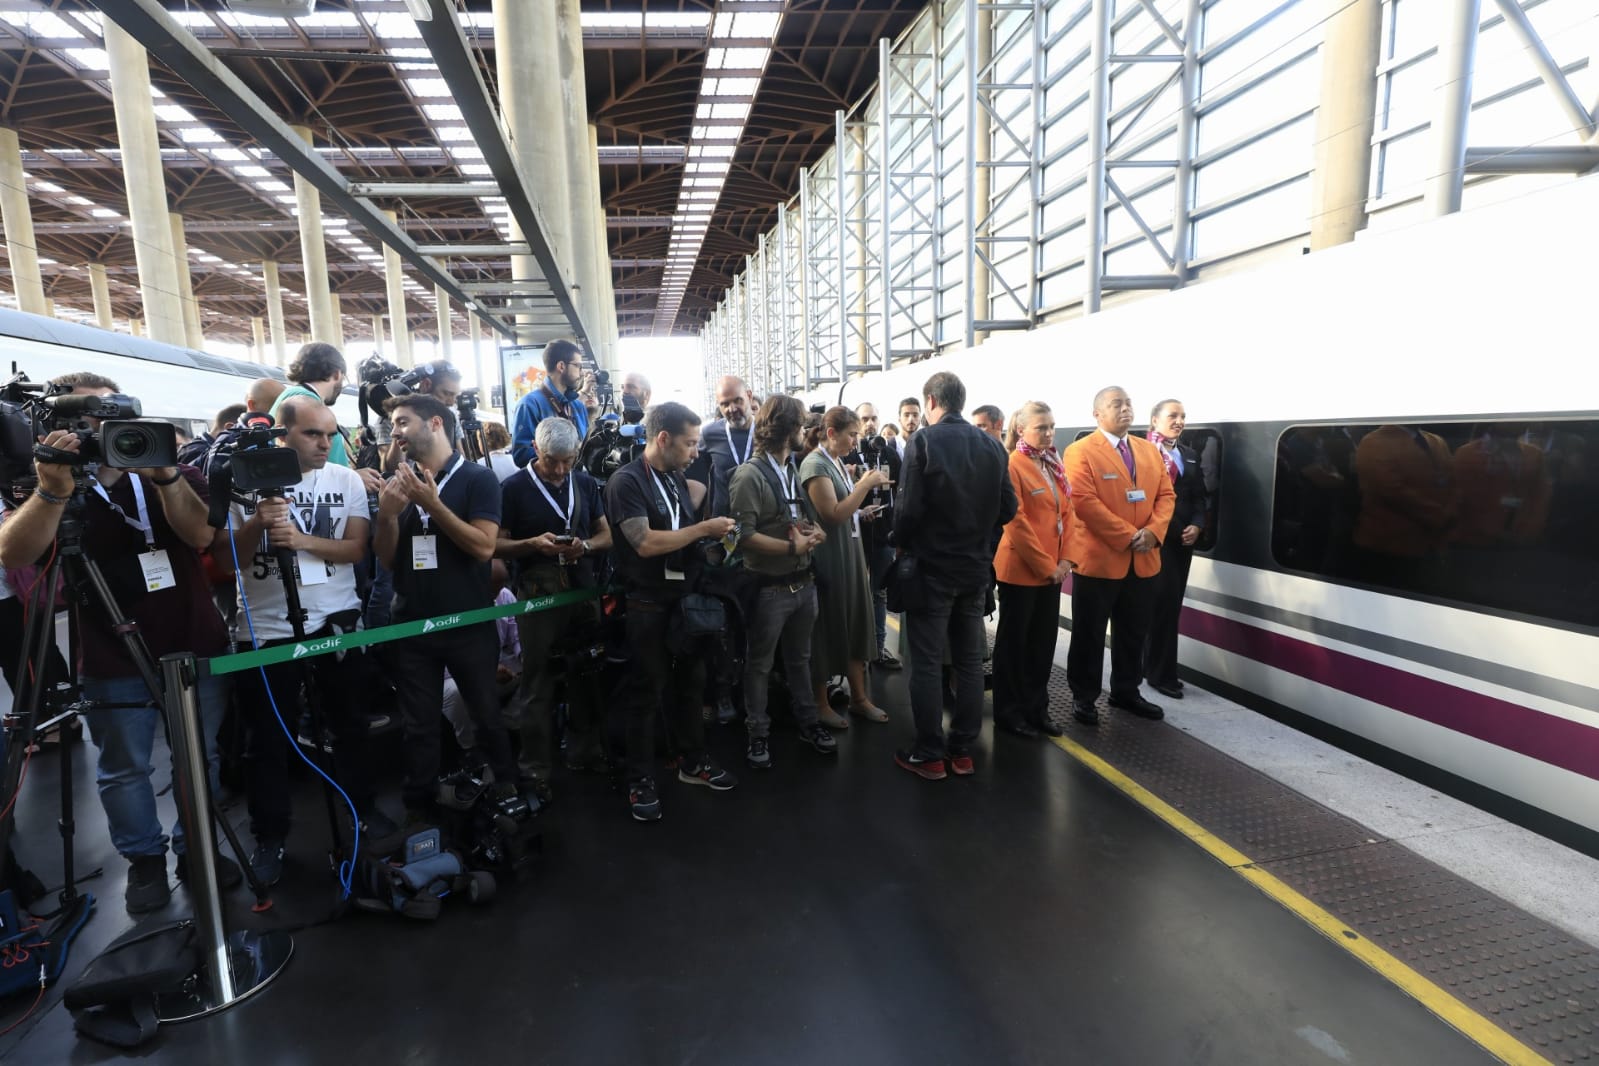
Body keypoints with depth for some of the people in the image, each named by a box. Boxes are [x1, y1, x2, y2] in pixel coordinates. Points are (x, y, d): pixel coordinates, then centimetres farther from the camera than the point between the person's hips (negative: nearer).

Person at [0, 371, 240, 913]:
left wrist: (165, 474, -32)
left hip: (197, 649, 2)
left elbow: (200, 535, -16)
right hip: (114, 662, -1)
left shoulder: (175, 473, 1)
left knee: (201, 759, 13)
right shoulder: (47, 483, -3)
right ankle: (144, 860, 29)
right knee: (124, 770, 10)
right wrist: (54, 489, -38)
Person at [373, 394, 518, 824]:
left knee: (487, 714, 9)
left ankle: (509, 789, 28)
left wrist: (432, 503, -21)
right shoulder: (397, 483, 8)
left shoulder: (477, 478, -5)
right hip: (411, 625, 4)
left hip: (469, 623, -3)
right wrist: (387, 514, -12)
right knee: (418, 725, 12)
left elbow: (483, 546, -16)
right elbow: (387, 560, 6)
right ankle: (418, 809, 25)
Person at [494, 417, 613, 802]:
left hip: (584, 592, 4)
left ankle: (585, 752, 28)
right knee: (537, 686, 3)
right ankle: (535, 769, 13)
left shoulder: (586, 484, 8)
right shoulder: (514, 488, -4)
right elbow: (496, 545, -3)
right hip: (537, 597, -4)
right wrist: (533, 544, -21)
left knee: (587, 677, 12)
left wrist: (585, 546, -11)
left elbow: (606, 535, 11)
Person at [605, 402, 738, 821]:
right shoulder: (626, 481, -14)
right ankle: (640, 782, 19)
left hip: (687, 599, 7)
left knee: (690, 682, 17)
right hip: (649, 606, -7)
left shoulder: (677, 479, 10)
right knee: (647, 692, 4)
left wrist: (715, 536, -1)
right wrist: (705, 528, -19)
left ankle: (692, 761, 33)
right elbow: (645, 542, -25)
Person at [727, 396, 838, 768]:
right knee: (760, 664, 9)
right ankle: (759, 734, 23)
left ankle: (807, 721, 35)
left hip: (804, 582, 7)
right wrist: (792, 547, -20)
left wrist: (813, 531, -7)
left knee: (800, 658, 20)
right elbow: (743, 535, -22)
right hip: (770, 588, -7)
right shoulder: (749, 475, -16)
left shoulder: (793, 471, 9)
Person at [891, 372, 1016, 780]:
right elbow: (1007, 506, 4)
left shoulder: (923, 442, -12)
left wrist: (901, 544, 0)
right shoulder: (991, 444, 3)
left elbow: (910, 508, -17)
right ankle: (963, 750, 22)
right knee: (969, 661, 13)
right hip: (976, 567, 5)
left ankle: (929, 755, 12)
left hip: (931, 566, -5)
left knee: (926, 664, 4)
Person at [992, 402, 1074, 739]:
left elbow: (1066, 512, 11)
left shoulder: (1055, 465, 11)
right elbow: (1016, 522, -17)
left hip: (1052, 570, 7)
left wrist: (1064, 560, 0)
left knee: (1044, 641, 13)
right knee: (1014, 641, 5)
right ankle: (1008, 712, 18)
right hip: (1021, 568, -7)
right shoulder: (1012, 465, -12)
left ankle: (1036, 708, 26)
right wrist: (1044, 564, -15)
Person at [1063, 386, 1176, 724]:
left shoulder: (1149, 450, 13)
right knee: (1089, 634, 5)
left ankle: (1126, 691, 30)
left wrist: (1153, 530, -9)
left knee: (1134, 632, 15)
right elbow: (1085, 502, -17)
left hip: (1143, 560, 6)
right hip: (1098, 558, -6)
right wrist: (1128, 535, -17)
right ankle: (1083, 696, 17)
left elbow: (1165, 494, 10)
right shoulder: (1080, 452, -8)